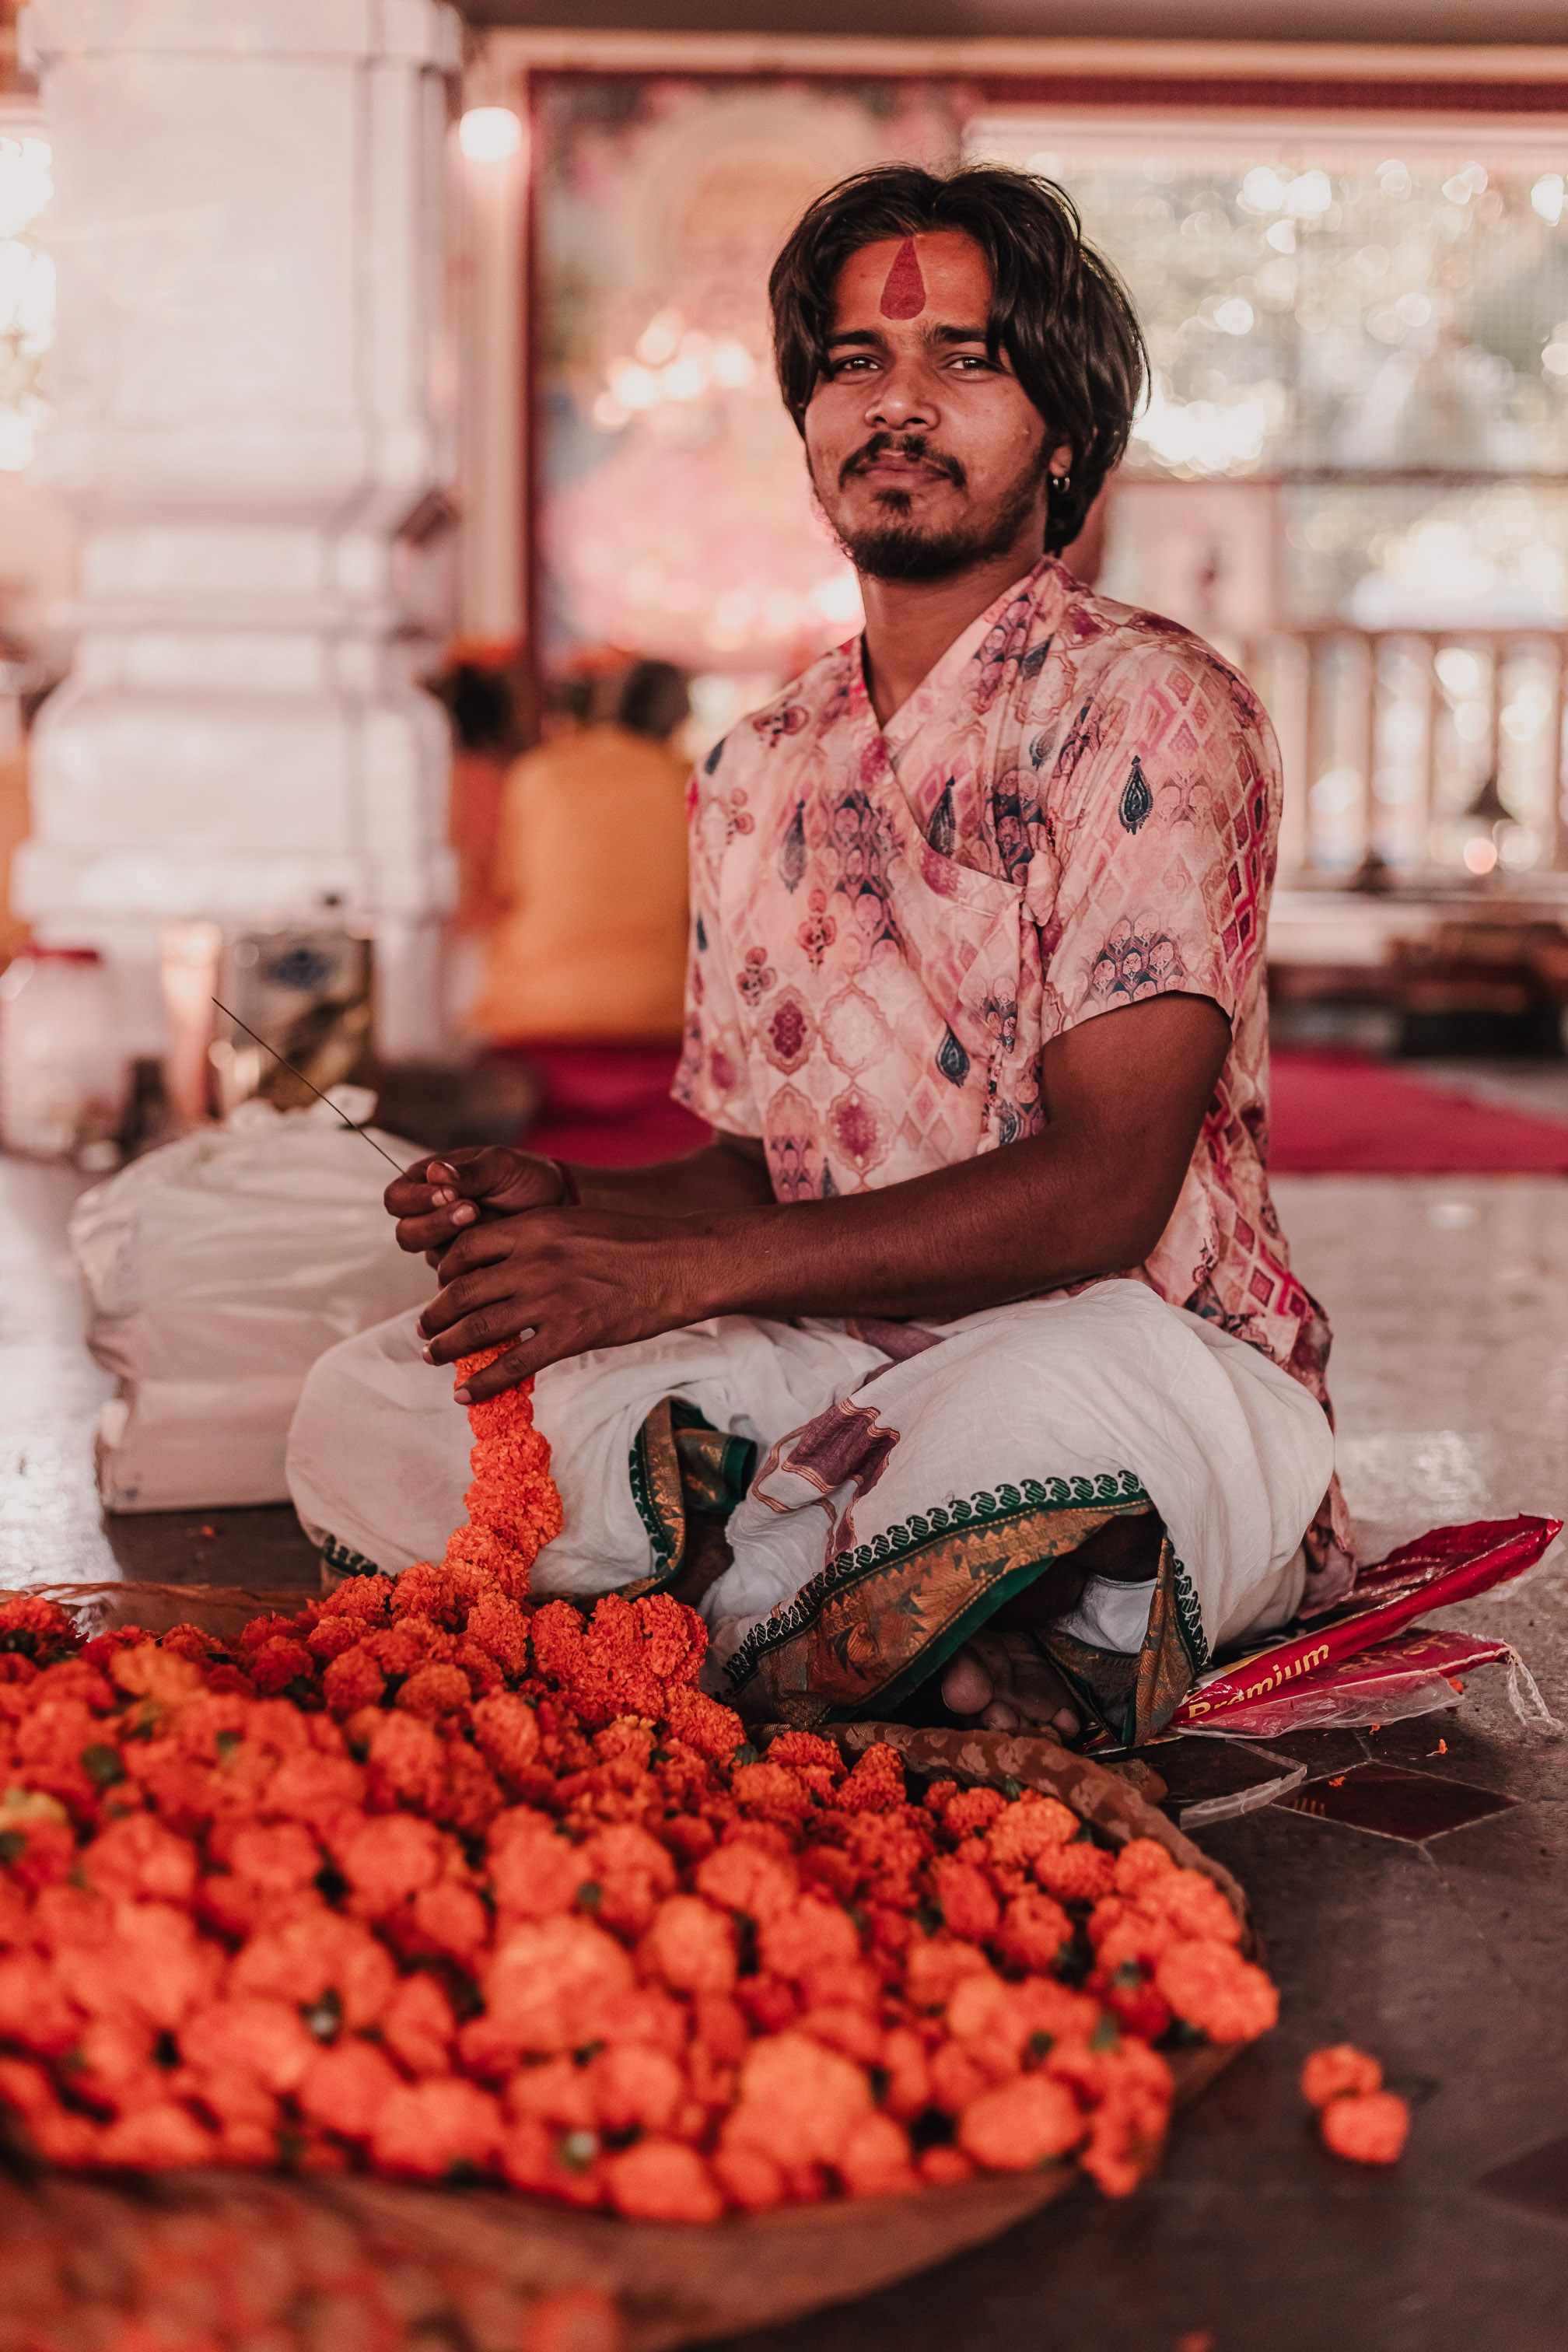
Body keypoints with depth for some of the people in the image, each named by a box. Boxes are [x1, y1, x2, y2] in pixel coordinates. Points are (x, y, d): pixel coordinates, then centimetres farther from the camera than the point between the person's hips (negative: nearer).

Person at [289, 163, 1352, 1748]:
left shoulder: (1147, 712, -8)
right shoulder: (756, 776, 13)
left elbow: (1100, 1192, -18)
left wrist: (674, 1271, -24)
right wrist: (566, 1207, -6)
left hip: (1154, 1372, -6)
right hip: (835, 1376, 6)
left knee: (1052, 1399, -42)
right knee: (365, 1413, -12)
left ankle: (718, 1631, -12)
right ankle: (935, 1644, -19)